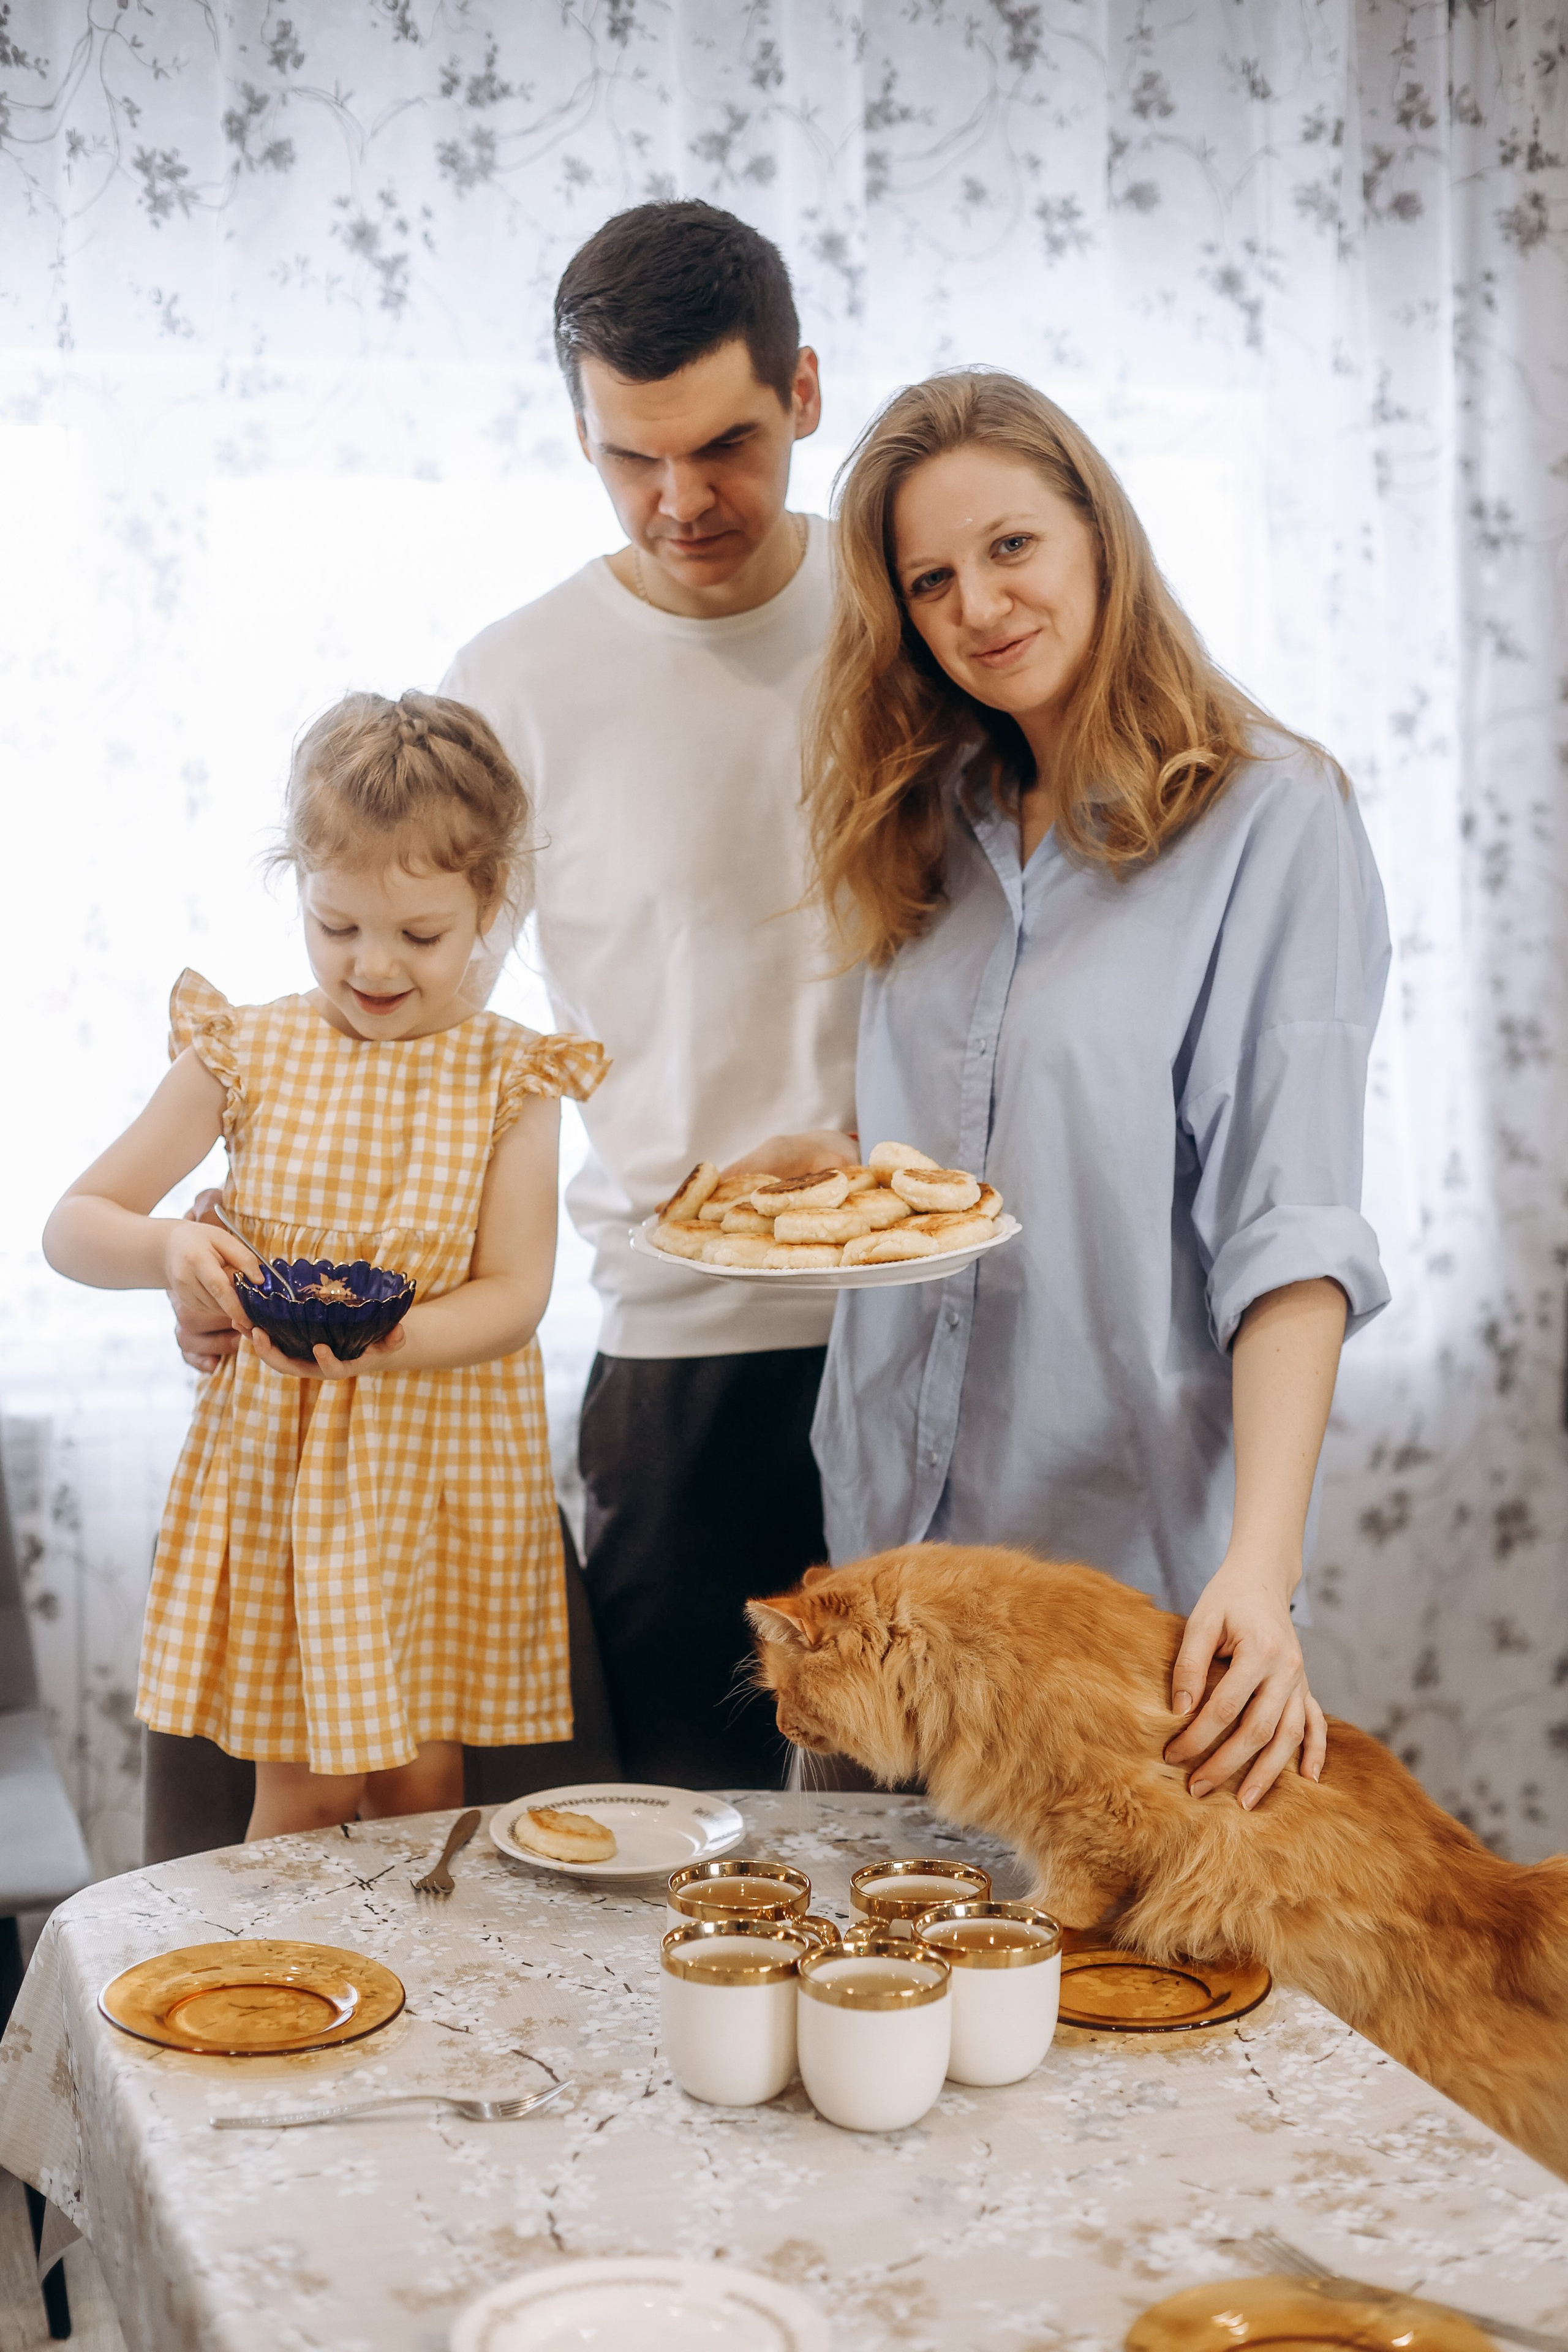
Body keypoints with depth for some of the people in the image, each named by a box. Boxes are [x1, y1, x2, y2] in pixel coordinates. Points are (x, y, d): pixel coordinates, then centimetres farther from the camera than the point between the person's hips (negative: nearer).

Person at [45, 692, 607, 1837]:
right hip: (276, 1465, 0)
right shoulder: (246, 1053, -2)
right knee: (303, 1789, 3)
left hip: (446, 1474, 0)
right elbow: (73, 1227, 1)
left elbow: (515, 1296, -8)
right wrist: (164, 1248, -21)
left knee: (421, 1781, 8)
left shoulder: (511, 1079, -3)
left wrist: (388, 1342, -27)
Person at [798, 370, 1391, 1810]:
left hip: (1134, 1552, -5)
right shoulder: (930, 825, 9)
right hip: (889, 1532, 6)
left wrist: (1261, 1564, -28)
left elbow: (1290, 1228, -18)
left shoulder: (1267, 815, -10)